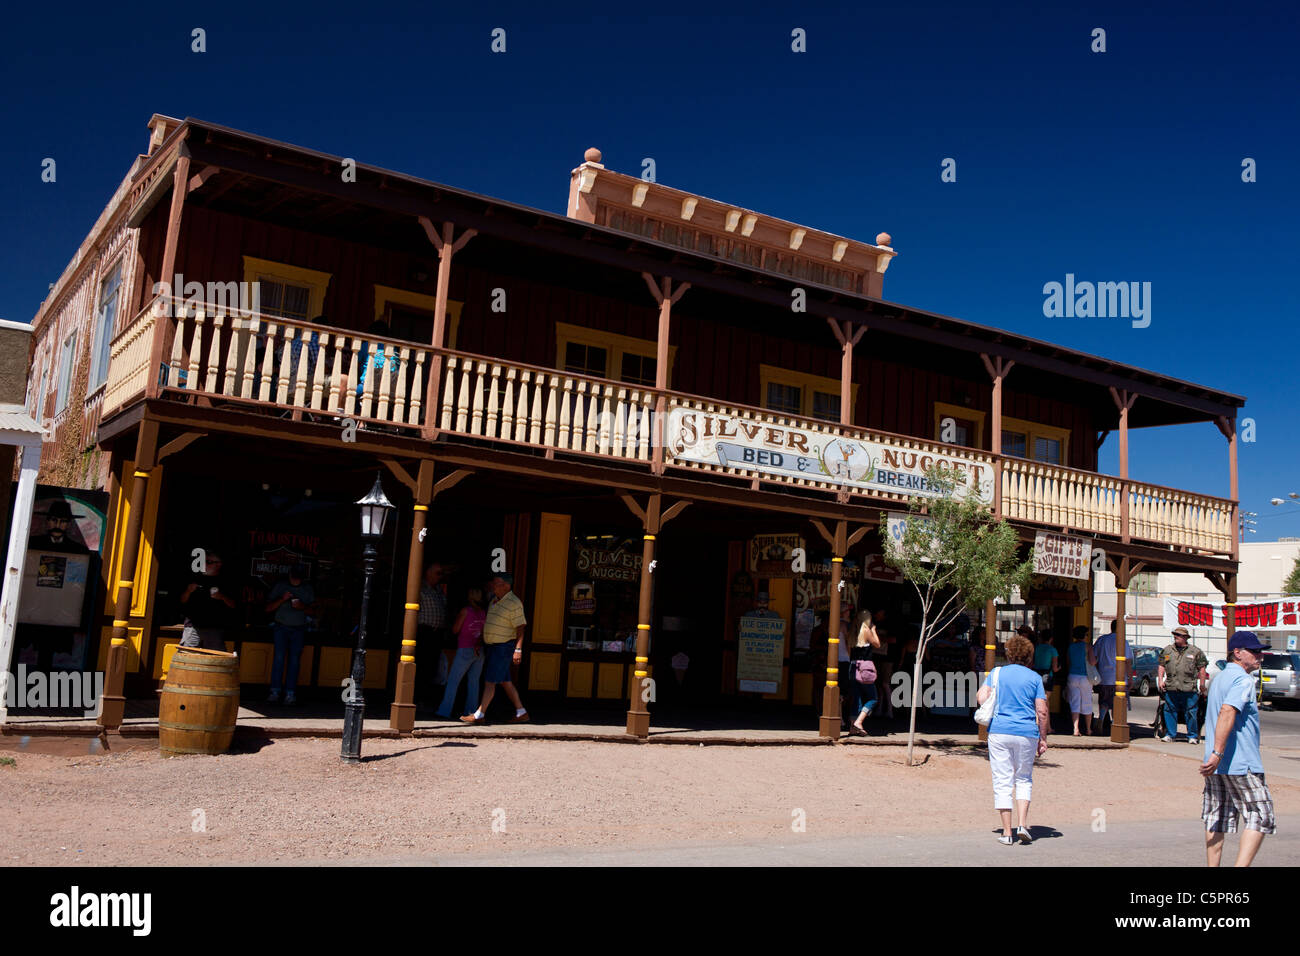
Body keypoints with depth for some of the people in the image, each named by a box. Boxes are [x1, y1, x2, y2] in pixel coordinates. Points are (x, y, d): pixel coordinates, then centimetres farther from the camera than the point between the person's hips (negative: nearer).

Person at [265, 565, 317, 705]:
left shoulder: (308, 589, 8)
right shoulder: (280, 586, 4)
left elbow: (313, 610, 8)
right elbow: (268, 608, 3)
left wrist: (302, 607, -11)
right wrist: (282, 600, -13)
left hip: (298, 629, 1)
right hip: (281, 627, -1)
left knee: (294, 659, -7)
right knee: (279, 657, -14)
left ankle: (290, 693, -7)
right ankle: (275, 692, -13)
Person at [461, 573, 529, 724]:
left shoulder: (514, 603, -13)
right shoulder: (494, 601, 14)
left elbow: (520, 628, -16)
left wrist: (518, 650, -22)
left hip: (504, 647, -9)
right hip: (492, 646, 9)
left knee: (490, 681, -7)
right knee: (506, 682, 11)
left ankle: (479, 714, -3)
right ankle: (521, 713, 17)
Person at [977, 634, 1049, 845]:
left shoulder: (996, 673, 6)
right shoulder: (1035, 678, 5)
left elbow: (981, 697, -5)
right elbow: (1042, 711, 1)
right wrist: (1043, 738, 9)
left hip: (999, 731, 0)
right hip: (1027, 733, 0)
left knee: (1002, 782, 4)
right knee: (1024, 780, 17)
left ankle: (1007, 832, 3)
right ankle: (1022, 824, 3)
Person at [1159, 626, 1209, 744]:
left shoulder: (1195, 651, 5)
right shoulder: (1167, 650, 13)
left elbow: (1201, 669, 5)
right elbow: (1161, 666, 16)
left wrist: (1202, 685, 1)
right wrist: (1160, 680, 5)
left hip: (1189, 689, -3)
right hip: (1171, 688, 3)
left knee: (1191, 713, 1)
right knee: (1170, 711, 5)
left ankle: (1192, 736, 13)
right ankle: (1170, 735, 14)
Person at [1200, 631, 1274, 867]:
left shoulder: (1219, 678, 18)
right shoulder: (1243, 680, -12)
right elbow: (1227, 712, -26)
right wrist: (1218, 753, -32)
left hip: (1216, 764, 8)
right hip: (1242, 764, -8)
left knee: (1216, 820, 10)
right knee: (1260, 818, -1)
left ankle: (1212, 865, 10)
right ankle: (1241, 865, -11)